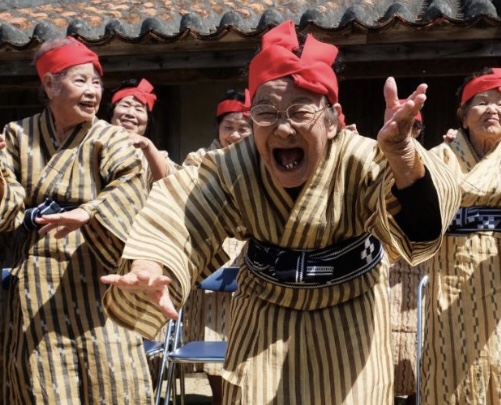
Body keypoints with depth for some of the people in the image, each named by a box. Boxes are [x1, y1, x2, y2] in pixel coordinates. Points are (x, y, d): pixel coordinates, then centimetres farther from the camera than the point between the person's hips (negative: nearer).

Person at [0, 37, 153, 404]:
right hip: (35, 283, 2)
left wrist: (86, 213, -42)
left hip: (93, 278, -2)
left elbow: (130, 187, -24)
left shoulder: (110, 139, -3)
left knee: (109, 375, -2)